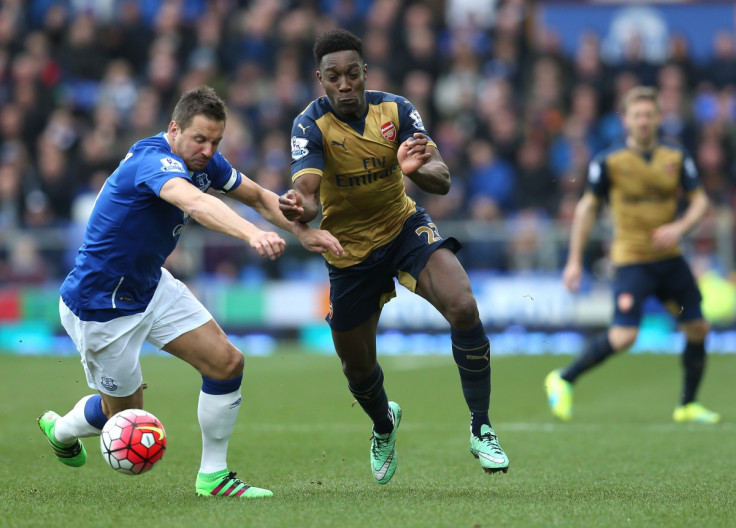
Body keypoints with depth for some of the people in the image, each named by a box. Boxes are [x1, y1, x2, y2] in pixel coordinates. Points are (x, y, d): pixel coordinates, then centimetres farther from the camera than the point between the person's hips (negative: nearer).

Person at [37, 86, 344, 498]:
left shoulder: (206, 162, -4)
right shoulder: (153, 161, -32)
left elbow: (258, 196, 11)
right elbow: (195, 203, -53)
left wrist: (303, 231, -6)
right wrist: (252, 234, -69)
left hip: (151, 285, 8)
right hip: (101, 306, -8)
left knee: (227, 363, -3)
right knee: (125, 413, 8)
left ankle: (213, 476, 11)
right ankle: (61, 429, 42)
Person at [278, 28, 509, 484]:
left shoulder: (396, 110, -13)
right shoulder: (311, 126, -19)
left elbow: (442, 181, -21)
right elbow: (308, 194, -33)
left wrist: (417, 169, -45)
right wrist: (298, 207, -58)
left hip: (404, 226, 0)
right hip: (349, 250, 0)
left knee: (463, 307, -27)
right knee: (357, 367, 10)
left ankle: (481, 429, -12)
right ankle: (385, 424, 48)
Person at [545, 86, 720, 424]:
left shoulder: (676, 158, 1)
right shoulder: (609, 161, -8)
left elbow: (700, 200, 6)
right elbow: (588, 207, -1)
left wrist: (679, 227, -15)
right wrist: (575, 261, -3)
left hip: (669, 257, 5)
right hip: (632, 259, -5)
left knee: (697, 329, 6)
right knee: (624, 336, -18)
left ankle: (688, 405, 23)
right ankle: (563, 380, 1)